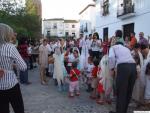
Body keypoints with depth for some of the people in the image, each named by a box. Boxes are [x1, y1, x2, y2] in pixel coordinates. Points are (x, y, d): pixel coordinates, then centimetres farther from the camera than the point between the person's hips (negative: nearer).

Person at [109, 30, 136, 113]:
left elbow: (111, 57, -1)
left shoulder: (113, 47, 19)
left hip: (123, 67, -5)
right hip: (133, 66, 6)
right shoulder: (126, 49, 36)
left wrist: (111, 68, 10)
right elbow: (129, 58, 21)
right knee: (129, 91, 16)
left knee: (121, 92, 3)